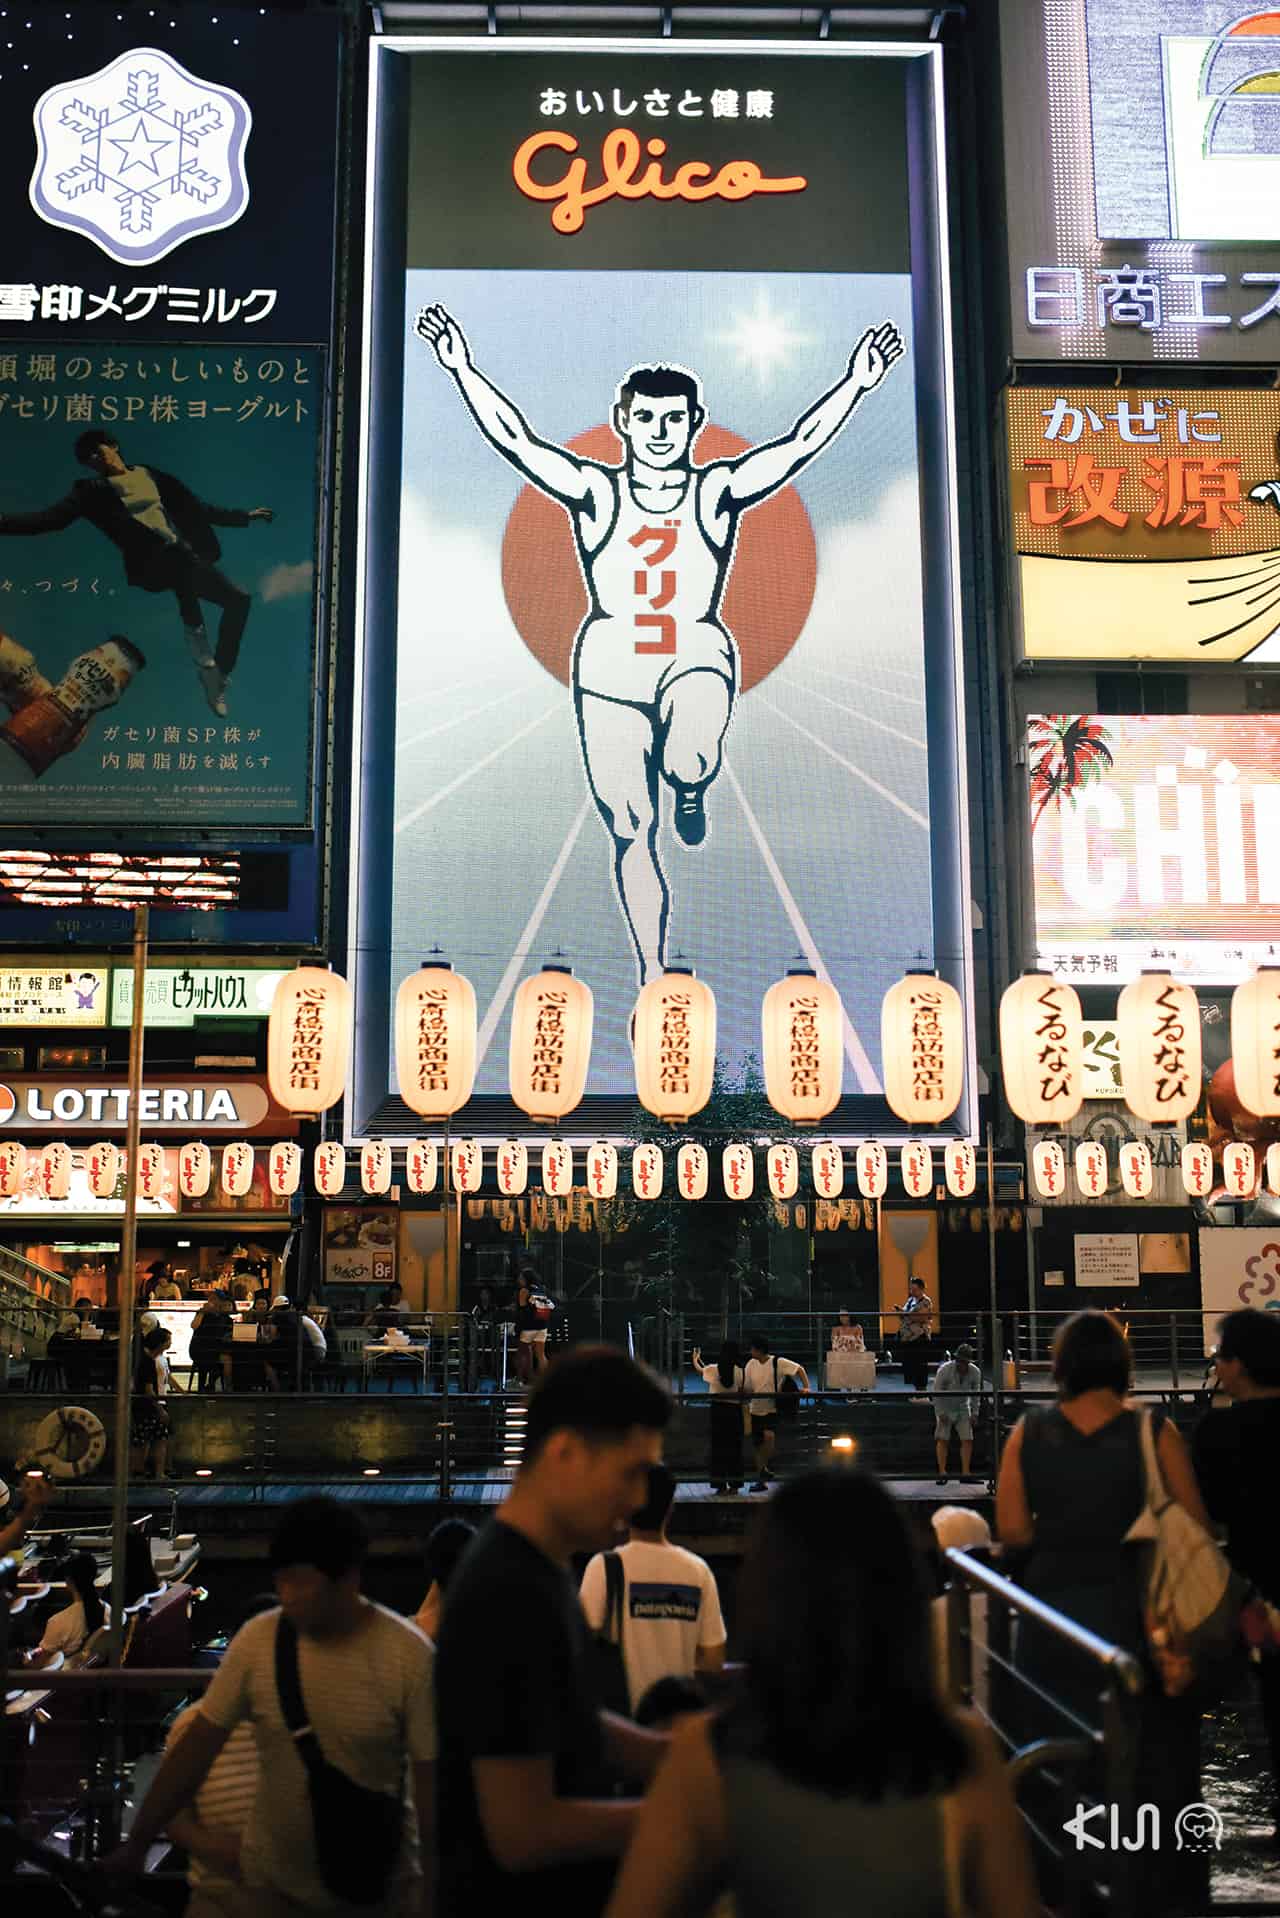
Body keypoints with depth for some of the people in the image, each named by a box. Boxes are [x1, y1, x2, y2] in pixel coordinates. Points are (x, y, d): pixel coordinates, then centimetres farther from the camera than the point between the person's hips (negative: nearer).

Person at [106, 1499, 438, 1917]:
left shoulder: (408, 1656, -19)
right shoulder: (256, 1640, -11)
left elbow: (431, 1777, -14)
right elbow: (197, 1746, -4)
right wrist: (136, 1844, -1)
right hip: (272, 1876, 2)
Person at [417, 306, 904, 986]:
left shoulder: (717, 492, 3)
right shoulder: (595, 492, 3)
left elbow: (799, 444, -6)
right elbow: (514, 439, -5)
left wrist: (855, 382, -15)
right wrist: (463, 371, -14)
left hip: (697, 656, -1)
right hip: (609, 668, 1)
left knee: (690, 761, -36)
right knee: (631, 835, 4)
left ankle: (690, 790, 6)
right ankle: (652, 975, 20)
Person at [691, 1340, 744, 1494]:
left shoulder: (713, 1370, -4)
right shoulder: (739, 1371, -8)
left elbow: (699, 1370, 16)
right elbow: (742, 1393, -5)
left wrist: (695, 1358, 33)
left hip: (717, 1408, 1)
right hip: (734, 1410, 0)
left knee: (718, 1446, 7)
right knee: (734, 1446, 8)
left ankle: (720, 1484, 7)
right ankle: (734, 1484, 10)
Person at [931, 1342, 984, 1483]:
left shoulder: (975, 1372, -12)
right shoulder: (944, 1370, -22)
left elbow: (975, 1394, 0)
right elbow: (936, 1392, -16)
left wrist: (973, 1414, -4)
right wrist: (941, 1413, -18)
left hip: (963, 1408, 3)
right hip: (945, 1408, -3)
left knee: (967, 1439, -6)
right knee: (942, 1439, -10)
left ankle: (965, 1472, 0)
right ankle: (942, 1472, -7)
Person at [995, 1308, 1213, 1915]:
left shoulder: (1029, 1432, -6)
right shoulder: (1154, 1431, -11)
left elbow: (1012, 1531, -7)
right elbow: (1194, 1528, -10)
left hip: (1055, 1620, 2)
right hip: (1136, 1616, -2)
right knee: (1154, 1756, 14)